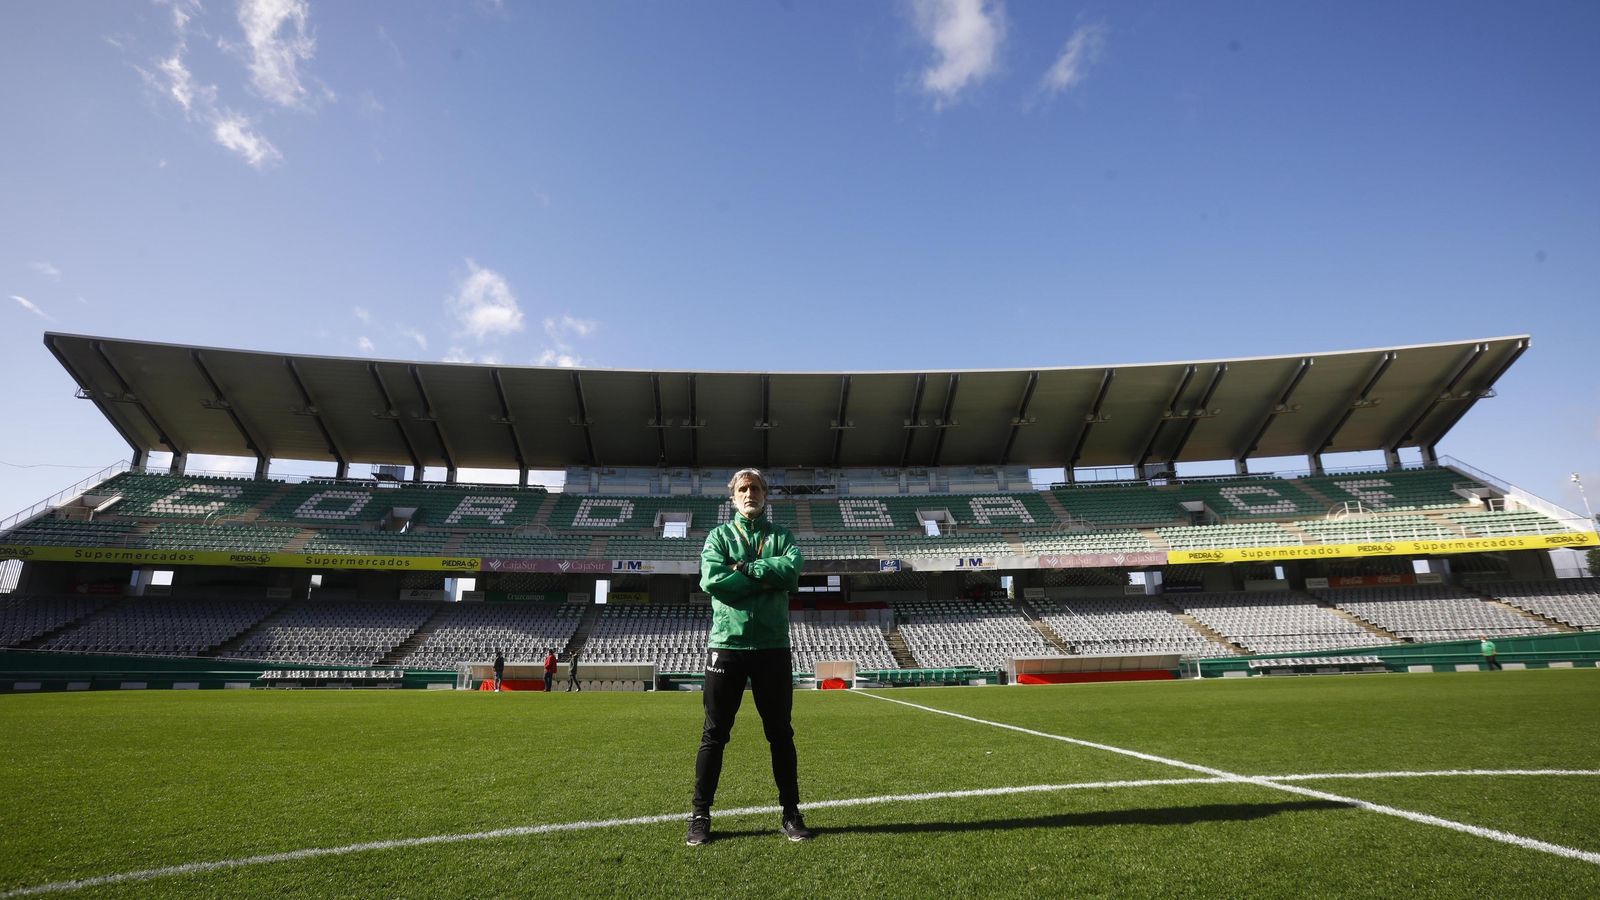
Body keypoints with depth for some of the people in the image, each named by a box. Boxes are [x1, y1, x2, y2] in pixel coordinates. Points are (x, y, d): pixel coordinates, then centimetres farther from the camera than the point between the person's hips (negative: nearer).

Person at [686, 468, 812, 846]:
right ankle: (700, 815, 19)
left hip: (773, 646, 1)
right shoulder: (719, 535, 6)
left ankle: (791, 814, 21)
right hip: (727, 644, -1)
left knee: (780, 733, 9)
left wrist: (744, 567, -11)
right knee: (715, 734, 6)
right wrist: (767, 577, -11)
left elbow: (793, 570, -12)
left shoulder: (781, 535, 9)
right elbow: (711, 581, -12)